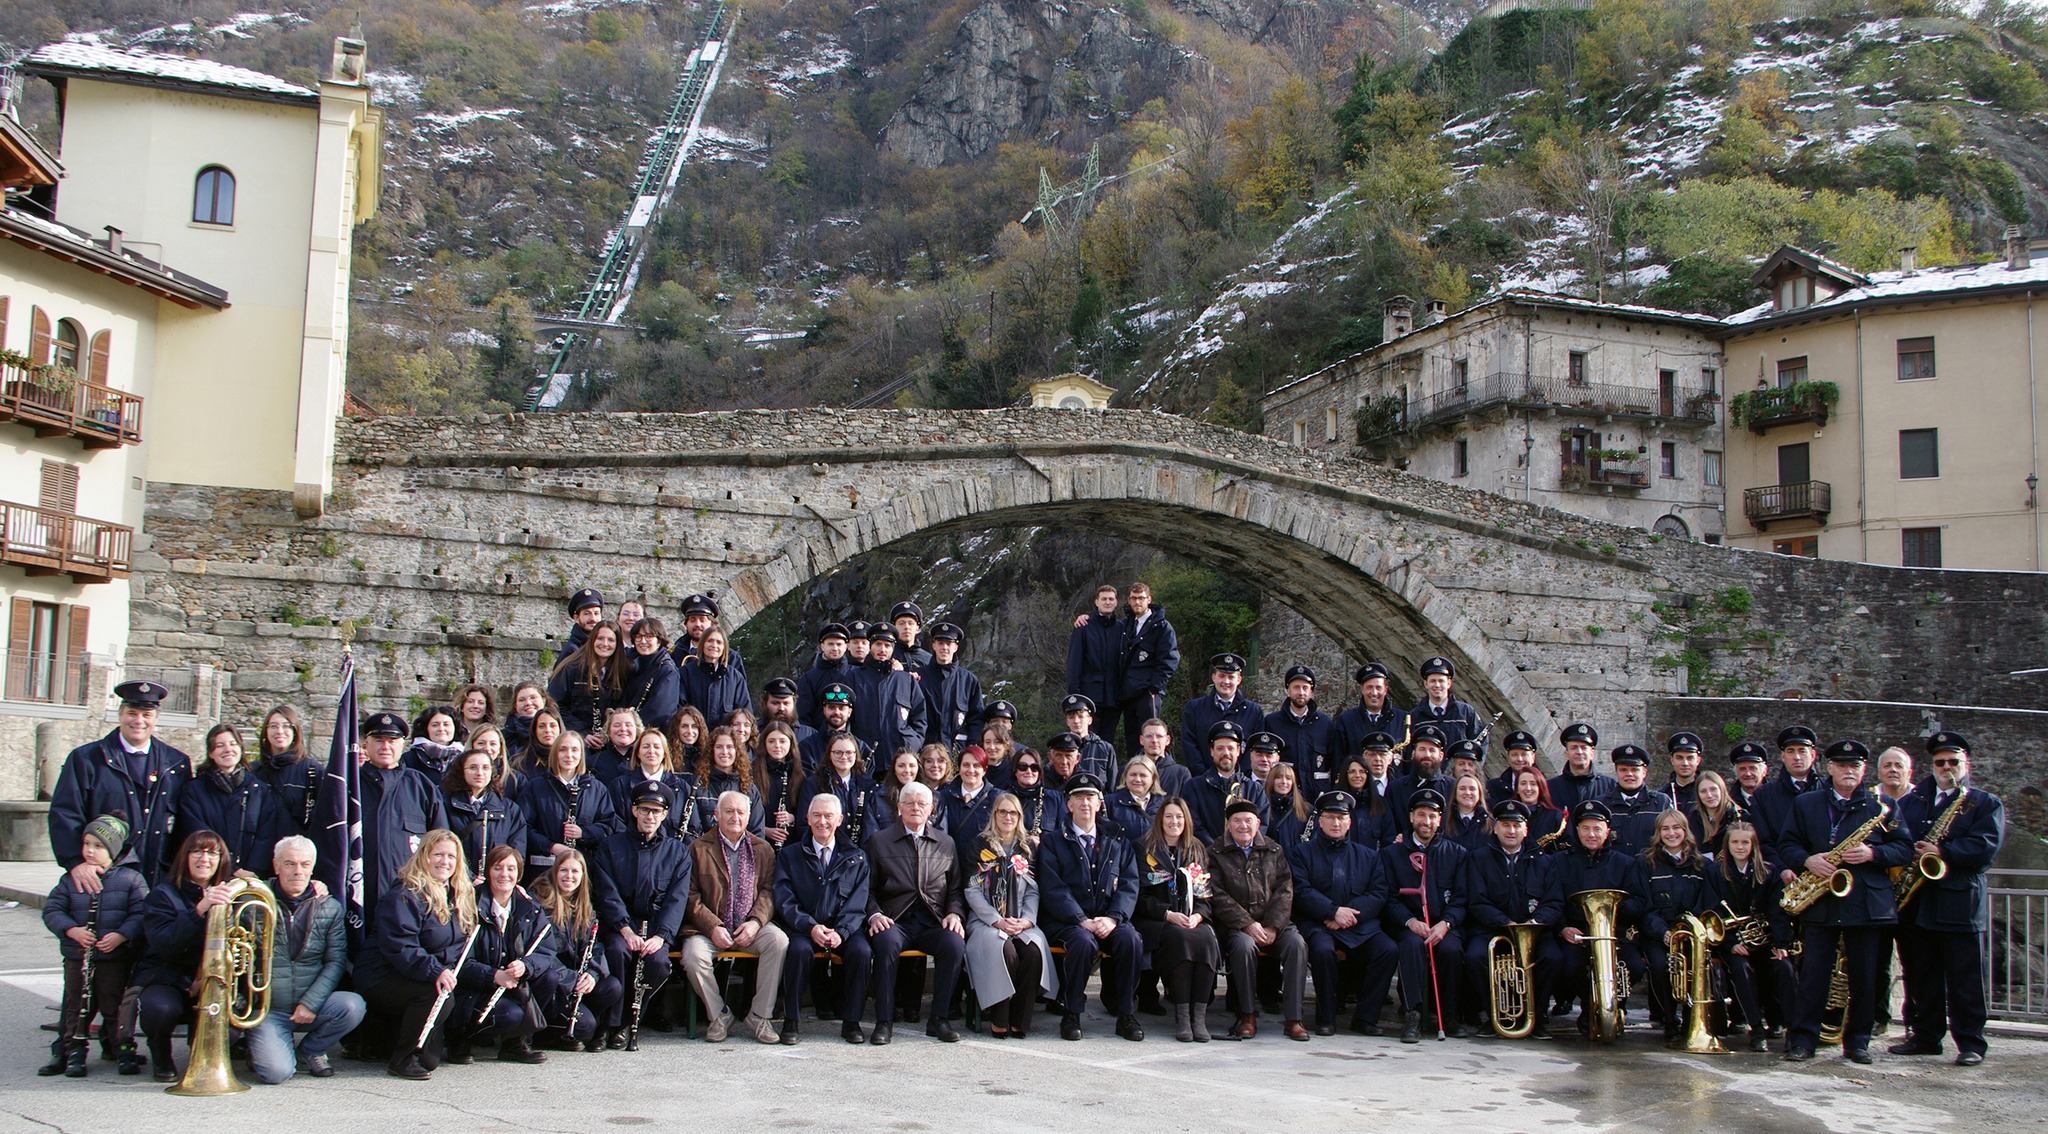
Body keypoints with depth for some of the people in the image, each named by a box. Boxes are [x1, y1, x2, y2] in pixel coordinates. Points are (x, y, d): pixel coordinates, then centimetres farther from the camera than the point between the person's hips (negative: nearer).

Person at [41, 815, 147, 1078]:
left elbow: (141, 913, -7)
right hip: (76, 957, 3)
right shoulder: (70, 880, 6)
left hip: (115, 958, -2)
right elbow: (51, 910, 1)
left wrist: (121, 935, -21)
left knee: (114, 1007, 2)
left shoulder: (131, 879, -2)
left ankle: (124, 1050, 10)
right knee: (76, 1006, 7)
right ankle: (73, 1051, 15)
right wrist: (71, 930, -15)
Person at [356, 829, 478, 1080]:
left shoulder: (459, 895, 11)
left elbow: (461, 947, 23)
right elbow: (399, 948, -27)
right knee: (437, 993, -31)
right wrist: (435, 971, -37)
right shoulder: (403, 896, -15)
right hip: (383, 980, -8)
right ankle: (404, 1058, -13)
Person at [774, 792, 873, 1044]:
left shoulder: (855, 858, 13)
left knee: (862, 951, -29)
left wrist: (841, 932, -18)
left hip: (844, 929, 1)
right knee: (800, 950, -33)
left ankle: (851, 1021, -14)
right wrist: (811, 927, -18)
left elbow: (857, 904, 2)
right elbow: (785, 901, -1)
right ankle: (790, 1021, -19)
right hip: (803, 928, -1)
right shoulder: (789, 855, 11)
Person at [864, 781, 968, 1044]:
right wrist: (874, 914, -10)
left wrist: (954, 914, -2)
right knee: (886, 942, -36)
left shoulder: (946, 843, 18)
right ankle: (884, 1021, -24)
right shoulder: (880, 841, 12)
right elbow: (868, 888, 8)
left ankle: (938, 1019, -14)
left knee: (955, 944, -30)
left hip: (933, 923, 2)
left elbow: (956, 889, 17)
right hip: (894, 921, -2)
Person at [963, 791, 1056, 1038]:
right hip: (986, 921, -3)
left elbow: (1033, 890, 12)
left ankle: (1020, 1020, -22)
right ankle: (998, 1020, -23)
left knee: (1035, 949, -31)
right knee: (1005, 950, -35)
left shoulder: (1026, 848, 18)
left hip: (1021, 923, 3)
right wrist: (997, 921, -12)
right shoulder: (981, 845, 8)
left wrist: (1027, 919, -7)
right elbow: (973, 891, 0)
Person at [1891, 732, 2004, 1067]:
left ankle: (1970, 1044, 3)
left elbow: (1985, 847, -10)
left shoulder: (1986, 803, 5)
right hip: (1917, 903, 4)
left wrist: (1942, 851, -17)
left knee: (1965, 980, -2)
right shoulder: (1913, 798, 17)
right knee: (1921, 977, 10)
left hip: (1960, 903, -4)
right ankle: (1925, 1036, 18)